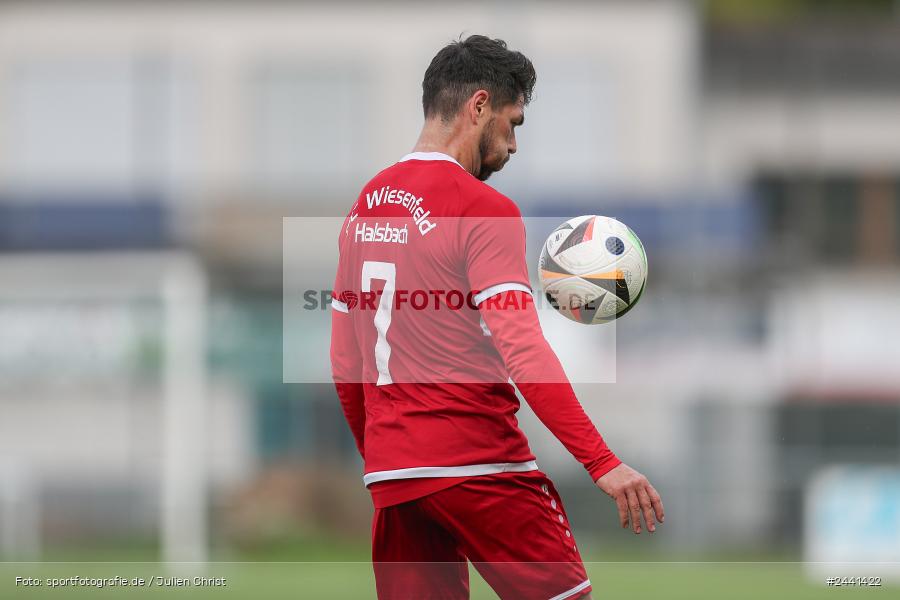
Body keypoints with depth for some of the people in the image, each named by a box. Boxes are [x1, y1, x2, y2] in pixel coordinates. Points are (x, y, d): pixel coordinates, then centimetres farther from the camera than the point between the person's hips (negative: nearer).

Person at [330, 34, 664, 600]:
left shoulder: (366, 207, 13)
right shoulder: (484, 209, -8)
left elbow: (345, 368, 17)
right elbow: (525, 353, -18)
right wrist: (603, 463, -20)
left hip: (391, 469, 7)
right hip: (478, 461, -7)